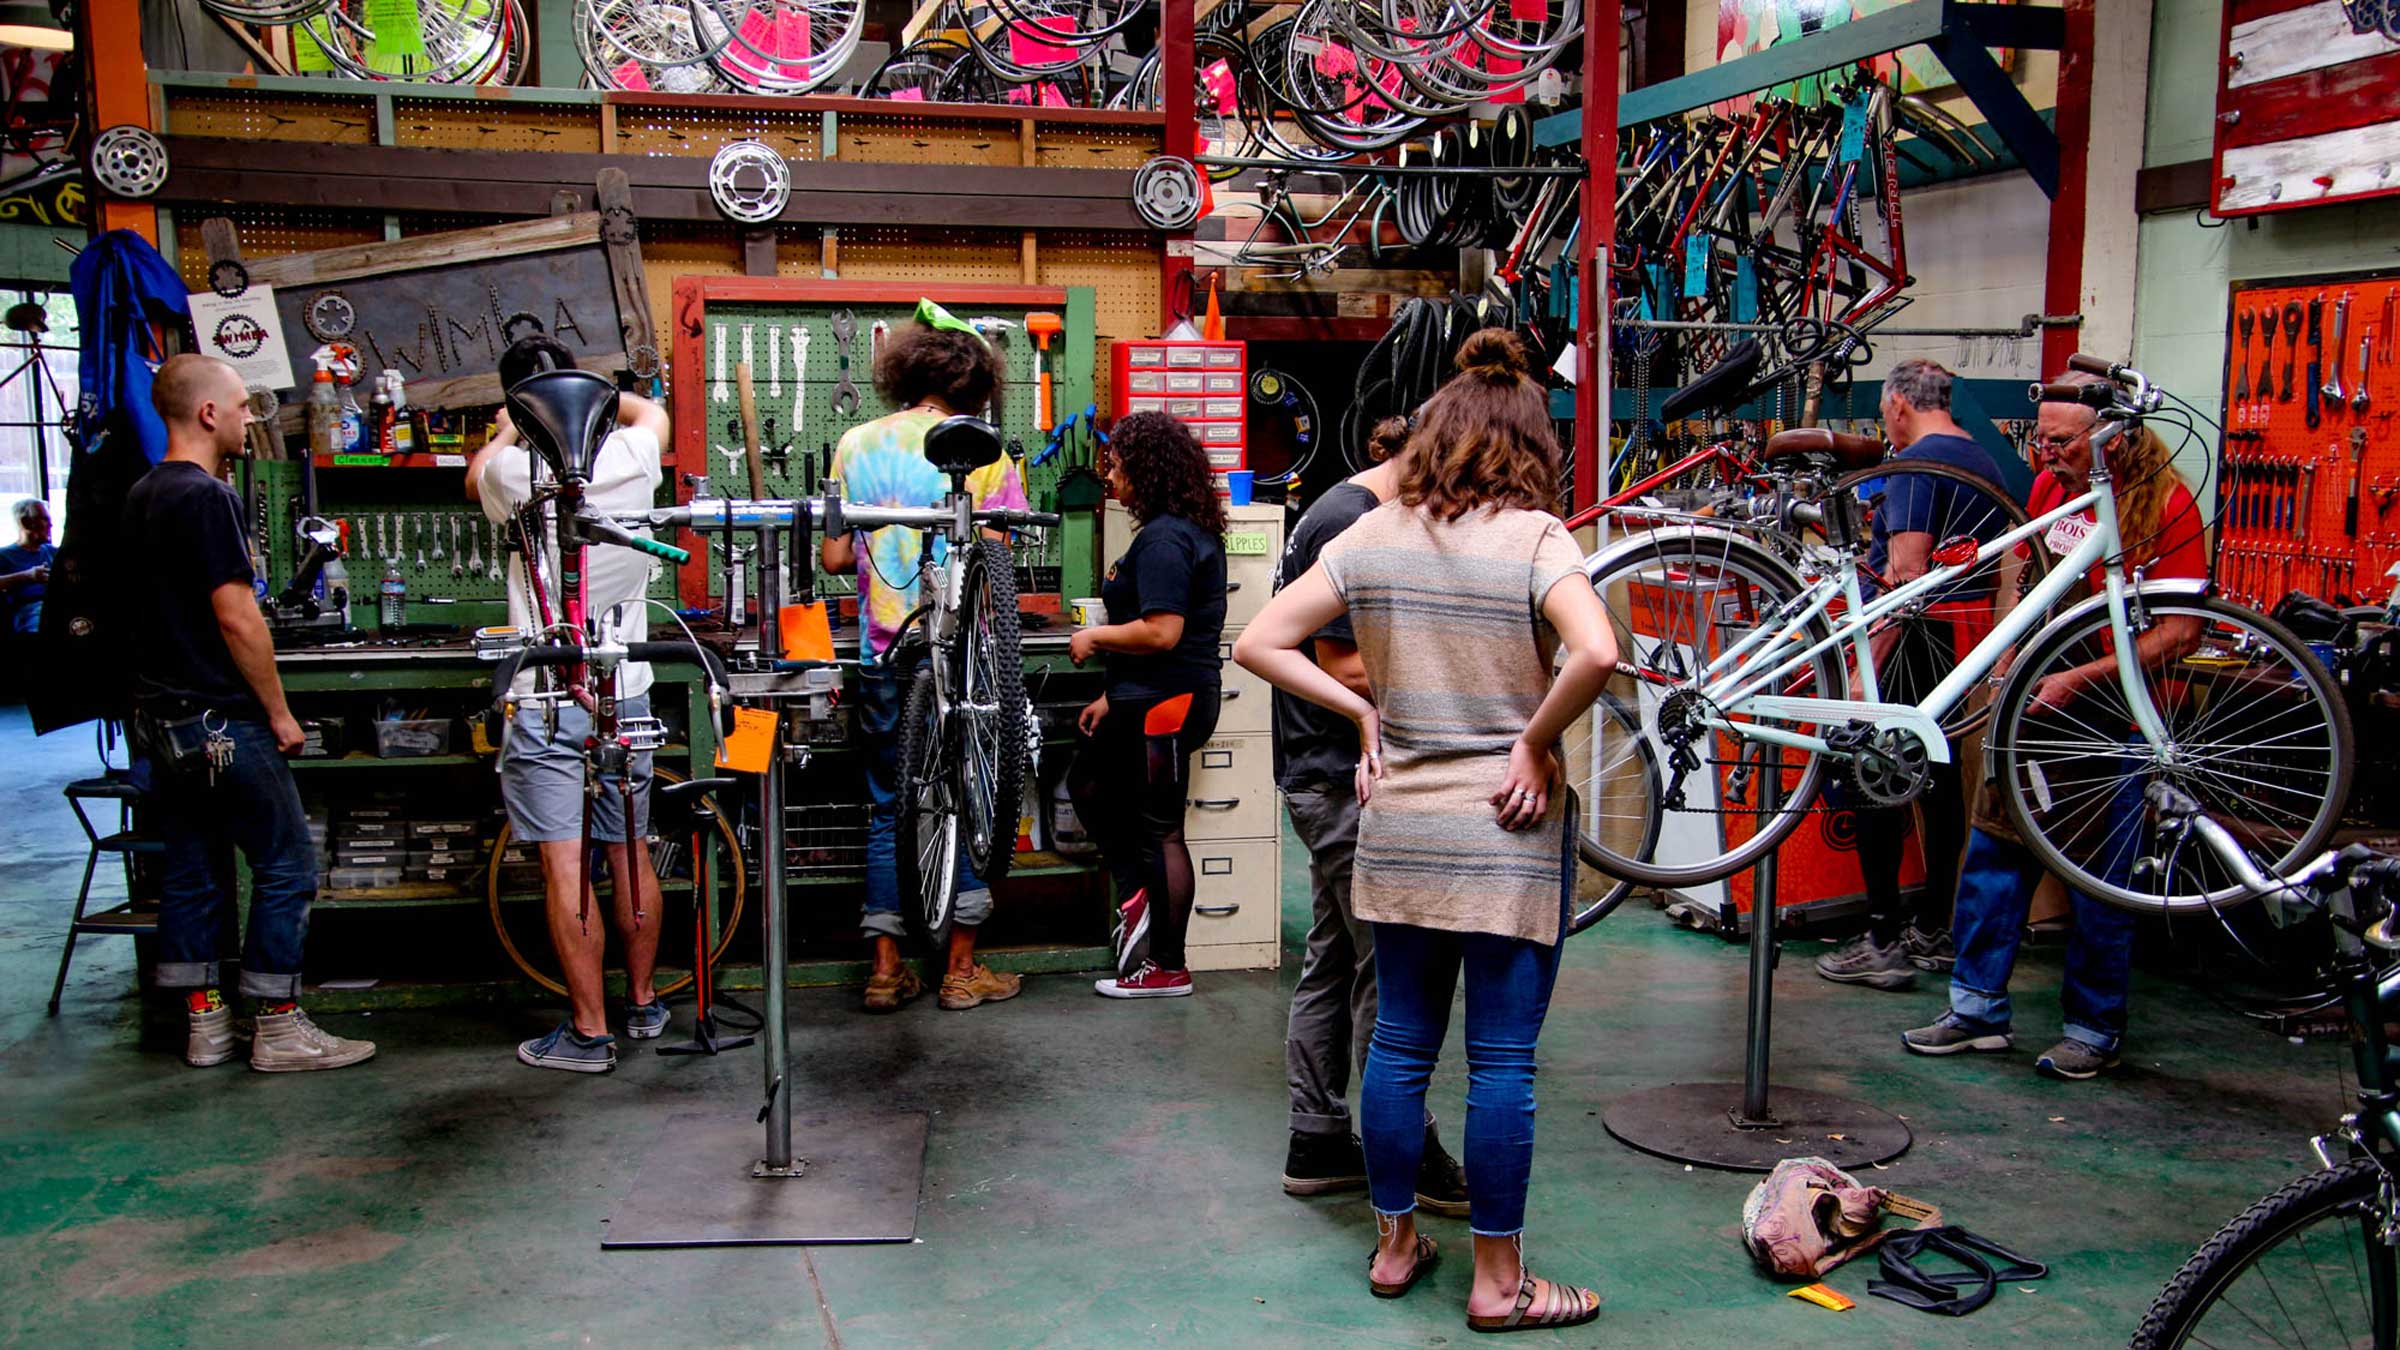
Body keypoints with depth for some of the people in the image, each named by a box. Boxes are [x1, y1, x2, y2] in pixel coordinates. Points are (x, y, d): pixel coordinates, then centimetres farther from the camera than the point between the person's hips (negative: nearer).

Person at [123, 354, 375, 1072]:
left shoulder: (141, 495, 13)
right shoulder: (206, 497, -16)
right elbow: (236, 618, -19)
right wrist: (279, 712, -11)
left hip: (160, 715, 10)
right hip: (222, 719, -10)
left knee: (192, 872, 13)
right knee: (286, 868, -1)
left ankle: (204, 1025, 19)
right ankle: (278, 1028, 3)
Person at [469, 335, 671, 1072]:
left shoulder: (515, 472, -11)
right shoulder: (633, 457, -4)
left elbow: (475, 478, 17)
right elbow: (652, 410, 23)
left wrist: (507, 431, 34)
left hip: (546, 701, -4)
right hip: (625, 694, 4)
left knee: (566, 868, -1)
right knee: (630, 854, 15)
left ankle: (588, 1032, 3)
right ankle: (643, 1001, 29)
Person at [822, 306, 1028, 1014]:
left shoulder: (856, 444, 4)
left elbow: (835, 557, 4)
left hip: (882, 653, 3)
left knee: (888, 809, 12)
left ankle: (886, 969, 14)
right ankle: (961, 969, 12)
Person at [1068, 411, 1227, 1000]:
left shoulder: (1163, 539, -19)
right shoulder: (1190, 531, 14)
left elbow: (1161, 632, -27)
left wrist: (1095, 637, -11)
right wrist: (1114, 694, 19)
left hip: (1164, 705, -11)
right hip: (1149, 699, 11)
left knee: (1160, 829, -2)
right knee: (1089, 784, 23)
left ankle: (1169, 969, 9)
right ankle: (1135, 893, 25)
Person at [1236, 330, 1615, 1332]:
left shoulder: (1369, 537, 2)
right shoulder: (1533, 539, -11)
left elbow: (1259, 643, 2)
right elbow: (1596, 653, -28)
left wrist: (1361, 710, 6)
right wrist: (1536, 741, -13)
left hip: (1396, 829, 5)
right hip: (1506, 831, -4)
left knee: (1400, 1043, 16)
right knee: (1501, 1061, 5)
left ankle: (1393, 1245, 30)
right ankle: (1497, 1282, 16)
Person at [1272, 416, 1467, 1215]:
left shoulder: (1351, 514, 15)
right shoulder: (1353, 527, -17)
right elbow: (1342, 669, -21)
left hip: (1330, 778, 11)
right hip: (1345, 781, -11)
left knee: (1335, 961, 14)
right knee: (1387, 972, -2)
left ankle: (1317, 1145, 22)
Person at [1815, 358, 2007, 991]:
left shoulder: (1917, 463, -14)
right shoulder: (1985, 461, 15)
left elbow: (1908, 574, -23)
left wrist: (1869, 668, -21)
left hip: (1913, 651, -9)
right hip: (1964, 651, 9)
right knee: (1941, 784, 14)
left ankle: (1885, 940, -3)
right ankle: (1936, 929, 22)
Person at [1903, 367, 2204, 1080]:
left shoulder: (2165, 502, -11)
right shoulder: (2048, 487, 6)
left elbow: (2179, 633, -14)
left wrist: (2079, 677, -20)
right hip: (2033, 701, 6)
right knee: (1993, 853, 6)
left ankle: (2095, 1029, 17)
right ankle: (1978, 1008, 17)